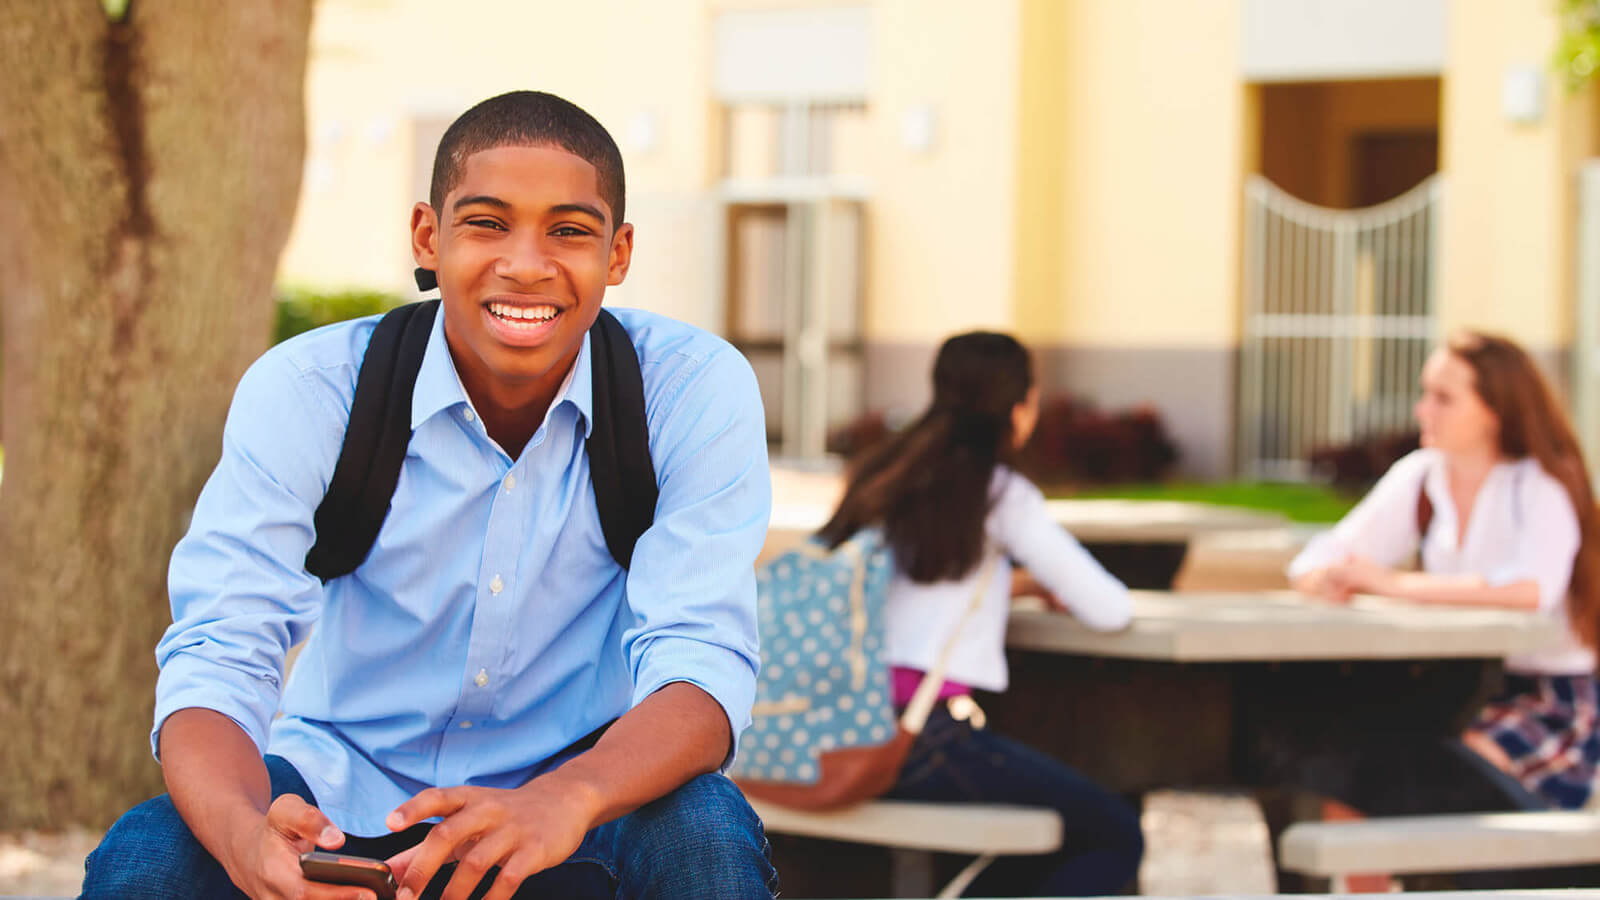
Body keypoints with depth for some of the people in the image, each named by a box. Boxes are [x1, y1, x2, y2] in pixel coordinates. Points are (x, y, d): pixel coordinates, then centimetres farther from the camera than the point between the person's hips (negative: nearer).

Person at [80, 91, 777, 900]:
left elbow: (700, 667, -22)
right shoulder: (302, 392, -13)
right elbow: (215, 662, -20)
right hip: (341, 797, 0)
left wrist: (564, 800, -45)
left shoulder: (697, 392, -13)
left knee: (706, 831, -32)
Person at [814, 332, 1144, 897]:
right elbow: (1110, 611, 0)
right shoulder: (1000, 495, -3)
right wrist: (1048, 586, 21)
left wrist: (1013, 584, 30)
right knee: (1116, 840, 7)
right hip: (926, 738, -8)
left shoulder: (882, 475, 16)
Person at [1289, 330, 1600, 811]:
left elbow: (1533, 588, -32)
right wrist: (1330, 580, -22)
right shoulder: (1418, 478, 5)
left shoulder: (1542, 487, -12)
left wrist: (1396, 583, -28)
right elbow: (1313, 564, 4)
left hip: (1549, 702, -6)